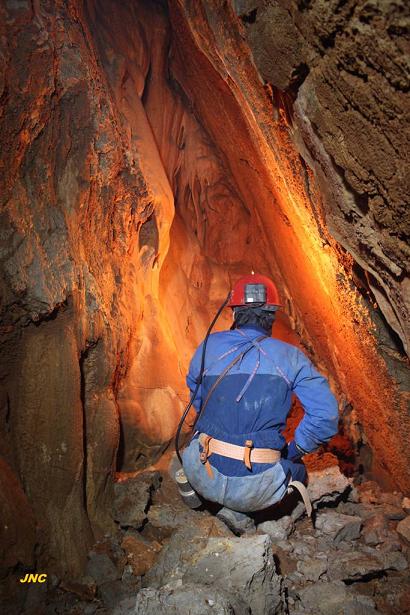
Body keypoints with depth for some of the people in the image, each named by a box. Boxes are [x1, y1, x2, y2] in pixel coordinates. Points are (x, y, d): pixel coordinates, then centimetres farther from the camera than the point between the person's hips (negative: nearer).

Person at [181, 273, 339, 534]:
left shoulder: (210, 345, -1)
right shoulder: (290, 357, -5)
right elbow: (326, 414, -11)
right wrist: (293, 452, 3)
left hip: (204, 475, 2)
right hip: (256, 489, -1)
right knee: (297, 470, 31)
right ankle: (239, 513, 13)